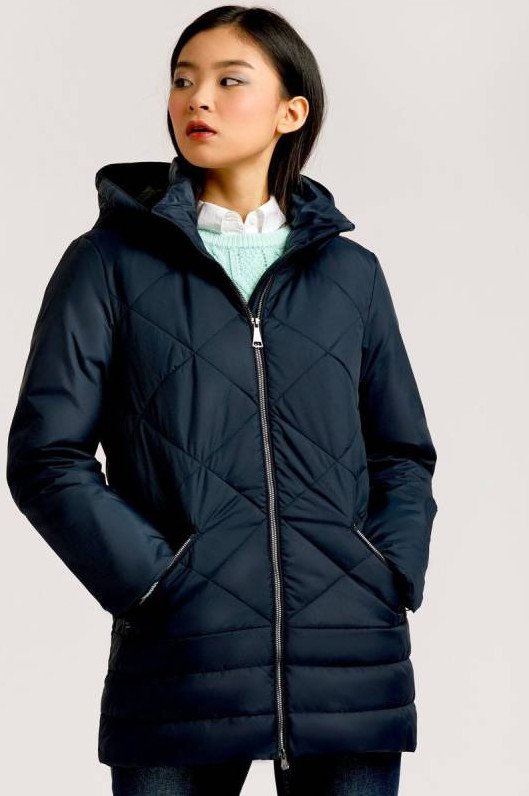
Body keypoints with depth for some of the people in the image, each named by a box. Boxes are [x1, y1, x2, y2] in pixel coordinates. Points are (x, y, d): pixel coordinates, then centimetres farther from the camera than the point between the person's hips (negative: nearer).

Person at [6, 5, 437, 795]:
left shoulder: (351, 271, 10)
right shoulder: (112, 261, 3)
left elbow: (403, 454, 16)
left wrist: (391, 576, -1)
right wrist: (152, 582, -11)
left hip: (351, 666, 2)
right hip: (179, 668, -2)